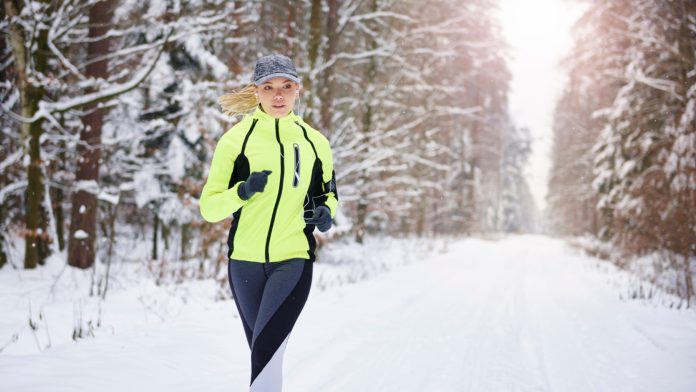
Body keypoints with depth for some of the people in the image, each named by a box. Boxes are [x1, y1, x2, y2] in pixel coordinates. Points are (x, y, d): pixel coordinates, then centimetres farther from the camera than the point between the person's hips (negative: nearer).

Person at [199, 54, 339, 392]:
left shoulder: (314, 142, 5)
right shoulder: (236, 138, 0)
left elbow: (329, 193, 20)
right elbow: (209, 208, -2)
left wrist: (326, 211, -2)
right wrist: (243, 191, -20)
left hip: (294, 260, -1)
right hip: (245, 262, 1)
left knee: (265, 350, -18)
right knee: (263, 353, 13)